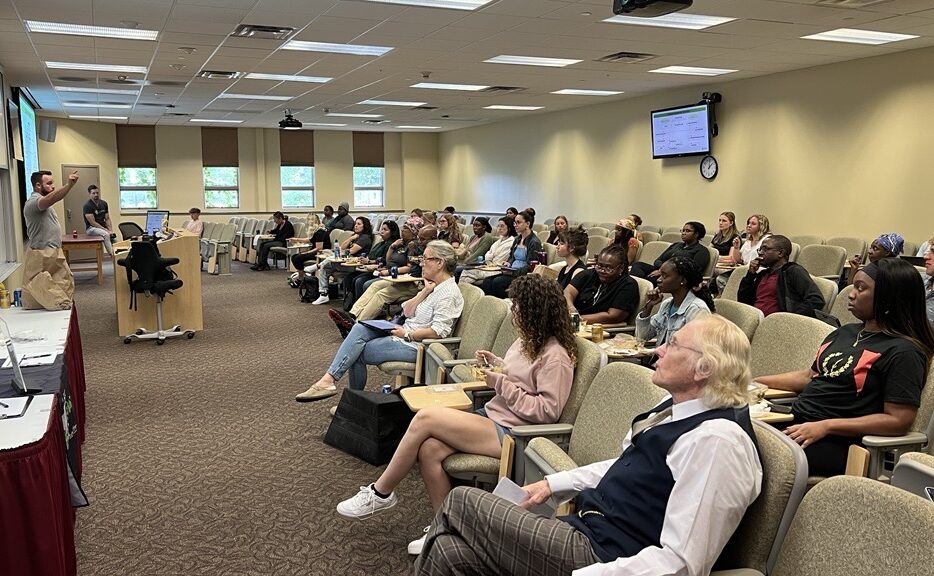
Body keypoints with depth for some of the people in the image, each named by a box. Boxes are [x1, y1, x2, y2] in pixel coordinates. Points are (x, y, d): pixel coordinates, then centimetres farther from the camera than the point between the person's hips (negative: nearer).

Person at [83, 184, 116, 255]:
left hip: (103, 228, 6)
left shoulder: (104, 203, 9)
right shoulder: (87, 206, -10)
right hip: (91, 228, -6)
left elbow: (107, 219, 11)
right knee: (106, 234, -34)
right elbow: (93, 223, -15)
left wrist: (111, 230, -6)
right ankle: (111, 254, -36)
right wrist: (107, 230, -18)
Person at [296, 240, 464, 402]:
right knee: (360, 329, -9)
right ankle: (329, 379, -12)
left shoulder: (449, 293, -16)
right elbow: (407, 311, 10)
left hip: (415, 345, -9)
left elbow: (439, 331, -25)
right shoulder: (433, 285, 15)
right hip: (406, 334, 9)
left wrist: (407, 334, -17)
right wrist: (425, 292, -4)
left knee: (357, 353, -9)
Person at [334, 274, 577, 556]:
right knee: (429, 448, -17)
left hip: (510, 434, -9)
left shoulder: (556, 356, -15)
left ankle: (380, 493, -2)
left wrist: (501, 383, -18)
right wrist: (497, 365, 7)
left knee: (425, 418, -20)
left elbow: (547, 411, -19)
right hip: (492, 416, 9)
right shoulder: (529, 340, 13)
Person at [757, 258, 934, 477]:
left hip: (836, 442, -7)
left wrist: (826, 426, -18)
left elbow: (898, 421, -12)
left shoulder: (903, 351, -6)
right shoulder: (845, 332, 19)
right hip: (795, 419, 8)